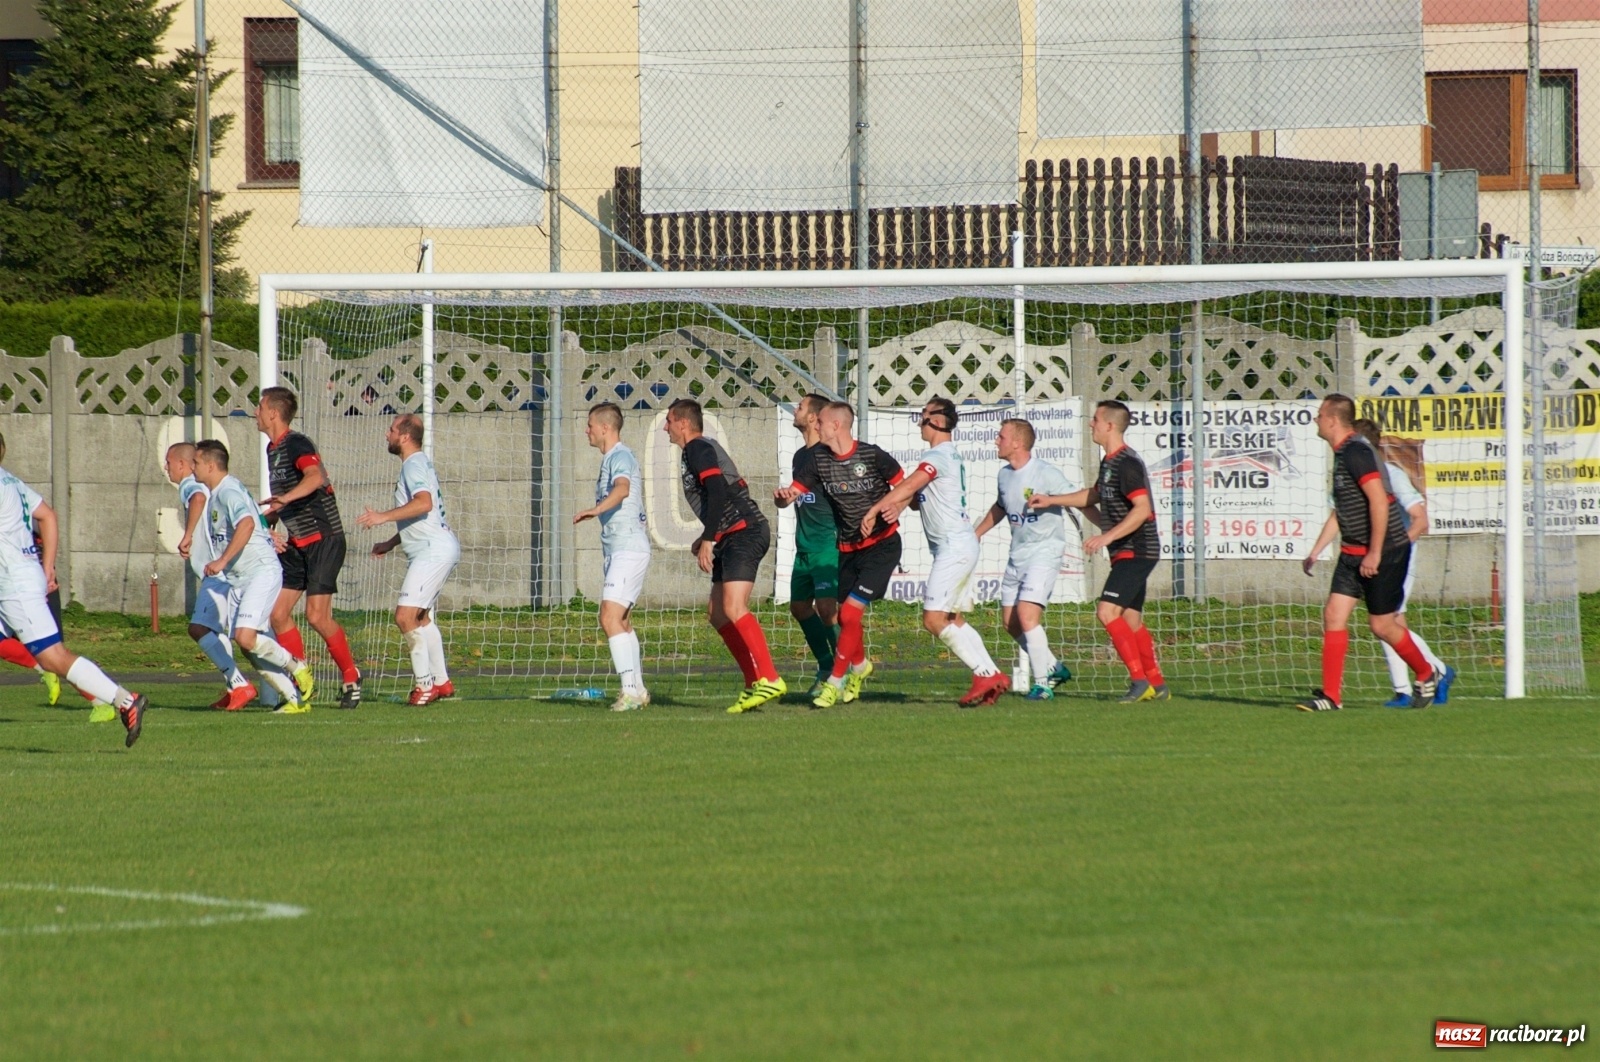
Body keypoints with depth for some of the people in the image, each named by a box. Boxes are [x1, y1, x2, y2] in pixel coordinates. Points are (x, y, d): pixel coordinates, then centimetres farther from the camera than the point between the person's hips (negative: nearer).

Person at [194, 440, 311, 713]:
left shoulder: (229, 492, -14)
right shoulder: (215, 495, 18)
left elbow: (246, 524, -32)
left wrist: (222, 561, -36)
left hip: (261, 571, -10)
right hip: (238, 581, 10)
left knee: (245, 637, -22)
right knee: (249, 646, 2)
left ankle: (296, 667, 0)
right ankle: (295, 698, 7)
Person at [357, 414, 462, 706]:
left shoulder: (415, 464, -12)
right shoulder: (416, 463, 21)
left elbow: (424, 503, -31)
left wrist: (384, 516, -31)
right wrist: (390, 544, 27)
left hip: (434, 550, -12)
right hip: (436, 549, 12)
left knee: (406, 616, -16)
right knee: (421, 617, 20)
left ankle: (424, 683, -12)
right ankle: (441, 681, 25)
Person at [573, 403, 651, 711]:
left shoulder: (621, 457, -13)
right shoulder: (610, 459, 19)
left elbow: (622, 489, -34)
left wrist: (596, 510, -51)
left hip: (629, 550, -11)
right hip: (616, 550, 11)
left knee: (611, 618, -19)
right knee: (620, 621, 16)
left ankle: (630, 690, -24)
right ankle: (638, 690, 23)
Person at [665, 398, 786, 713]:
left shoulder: (698, 449, -7)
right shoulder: (698, 450, 24)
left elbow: (717, 492, -20)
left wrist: (708, 539, -21)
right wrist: (709, 537, 28)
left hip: (744, 533, -11)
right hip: (731, 539, 11)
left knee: (734, 607, -21)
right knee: (717, 612, 10)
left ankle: (770, 679, -27)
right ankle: (754, 684, 7)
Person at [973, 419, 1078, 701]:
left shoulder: (1046, 474, -16)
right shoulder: (1005, 474, 8)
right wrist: (976, 534, 31)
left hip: (1044, 552, -8)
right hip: (1017, 555, 8)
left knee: (1027, 614, -19)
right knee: (1010, 621, 7)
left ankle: (1042, 683, -11)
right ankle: (1053, 667, 24)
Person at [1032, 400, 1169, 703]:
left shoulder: (1127, 464, -17)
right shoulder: (1109, 461, 14)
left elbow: (1143, 509, -26)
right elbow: (1094, 495, 32)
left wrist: (1107, 537, -28)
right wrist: (1051, 501, 29)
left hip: (1136, 551, -10)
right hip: (1126, 553, 10)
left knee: (1107, 611, -18)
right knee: (1131, 620, 13)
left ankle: (1139, 679, -17)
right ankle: (1156, 685, 20)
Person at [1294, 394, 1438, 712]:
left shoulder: (1356, 453, -18)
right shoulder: (1343, 453, 13)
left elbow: (1379, 501, -25)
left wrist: (1374, 553, -25)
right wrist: (1317, 551, 26)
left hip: (1384, 552, -9)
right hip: (1353, 553, 9)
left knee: (1382, 624, 1)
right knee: (1334, 615, -2)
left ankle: (1425, 675, 24)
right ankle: (1330, 696, -4)